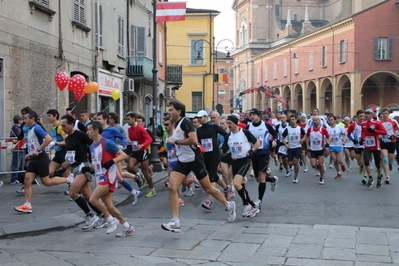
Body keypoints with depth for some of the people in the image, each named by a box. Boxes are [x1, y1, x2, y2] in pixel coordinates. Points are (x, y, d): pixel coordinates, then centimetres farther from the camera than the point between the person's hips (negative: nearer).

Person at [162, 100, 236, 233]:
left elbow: (193, 140, -29)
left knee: (208, 188, 6)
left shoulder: (185, 122, -16)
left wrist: (175, 141, -21)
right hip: (182, 161, 8)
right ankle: (175, 222, -10)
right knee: (172, 187, -11)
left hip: (194, 159, -8)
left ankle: (228, 205, 31)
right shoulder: (176, 125, 12)